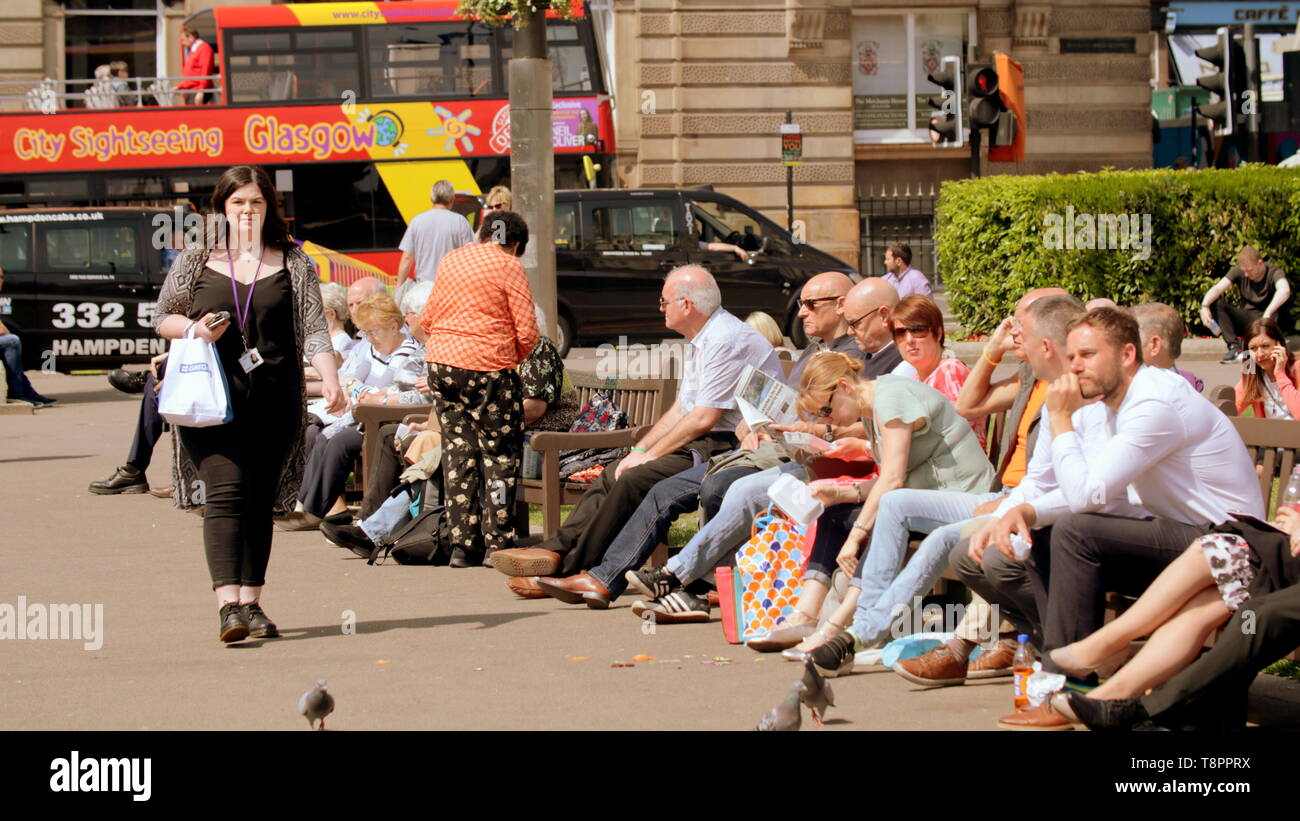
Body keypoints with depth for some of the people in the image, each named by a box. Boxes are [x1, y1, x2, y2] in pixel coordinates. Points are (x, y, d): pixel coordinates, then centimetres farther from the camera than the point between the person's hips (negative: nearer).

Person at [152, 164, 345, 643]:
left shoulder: (293, 264, 9)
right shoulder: (196, 262, 8)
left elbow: (313, 329, 1)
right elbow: (162, 319, 15)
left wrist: (329, 379, -14)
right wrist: (194, 329, -7)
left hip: (273, 401, 2)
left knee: (261, 501, 4)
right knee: (225, 490, -15)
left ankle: (251, 602, 13)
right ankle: (228, 603, -23)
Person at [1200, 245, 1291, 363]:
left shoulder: (1274, 273, -15)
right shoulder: (1238, 271, -4)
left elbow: (1285, 291, -37)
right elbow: (1217, 289, -16)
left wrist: (1268, 313, -50)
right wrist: (1204, 306, -36)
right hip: (1245, 320, 4)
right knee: (1215, 302, -18)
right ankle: (1234, 347, -27)